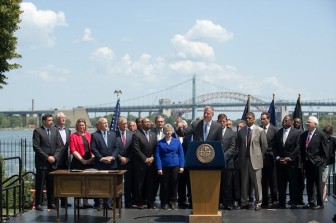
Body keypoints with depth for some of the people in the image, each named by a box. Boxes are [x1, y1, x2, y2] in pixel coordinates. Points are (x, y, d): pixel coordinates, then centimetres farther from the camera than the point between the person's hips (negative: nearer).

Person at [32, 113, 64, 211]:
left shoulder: (55, 130, 11)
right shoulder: (37, 131, -3)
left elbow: (60, 145, 8)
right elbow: (36, 147, -9)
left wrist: (55, 157, -5)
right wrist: (47, 157, -12)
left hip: (53, 162, 4)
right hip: (42, 162, -4)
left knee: (52, 184, 6)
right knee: (40, 184, -1)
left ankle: (51, 203, 12)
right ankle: (38, 204, 5)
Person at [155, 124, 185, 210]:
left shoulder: (177, 141, 5)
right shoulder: (160, 143, 2)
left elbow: (181, 154, 4)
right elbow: (157, 156, -1)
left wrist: (181, 166, -4)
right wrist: (159, 168, -9)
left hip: (175, 166, 1)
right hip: (164, 167, -1)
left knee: (174, 184, 5)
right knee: (164, 185, 3)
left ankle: (172, 202, 14)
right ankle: (164, 203, 12)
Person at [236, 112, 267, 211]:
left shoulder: (260, 131, -1)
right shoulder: (240, 131, 8)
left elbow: (264, 146, 3)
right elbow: (237, 146, 15)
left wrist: (259, 156, 3)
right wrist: (240, 156, 8)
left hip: (255, 160, -3)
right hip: (244, 160, 3)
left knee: (257, 183, -3)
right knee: (244, 182, 6)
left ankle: (258, 203, 5)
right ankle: (244, 202, 13)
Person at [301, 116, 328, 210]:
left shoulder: (320, 134, -7)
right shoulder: (304, 134, 8)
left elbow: (324, 150, -5)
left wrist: (322, 161, -8)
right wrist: (303, 160, 8)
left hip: (316, 163, -5)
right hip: (307, 163, 5)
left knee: (318, 184, 2)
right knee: (309, 184, 11)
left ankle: (320, 203, 10)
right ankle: (311, 202, 20)